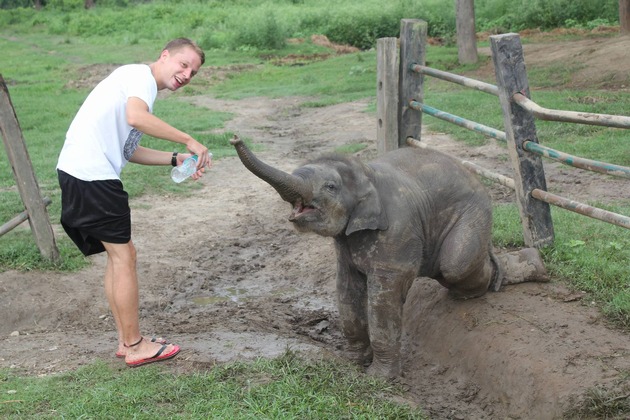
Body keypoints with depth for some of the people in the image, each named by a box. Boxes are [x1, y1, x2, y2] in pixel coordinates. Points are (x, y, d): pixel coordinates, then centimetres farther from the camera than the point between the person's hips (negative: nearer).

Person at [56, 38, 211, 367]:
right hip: (91, 175, -10)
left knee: (119, 255, 15)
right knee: (123, 256, -2)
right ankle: (135, 346, 7)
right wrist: (189, 141, -21)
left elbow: (130, 151, 19)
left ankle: (126, 341, 22)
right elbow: (135, 117, -28)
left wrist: (177, 160, 10)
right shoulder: (141, 75, -6)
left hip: (79, 174, 10)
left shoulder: (139, 84, 24)